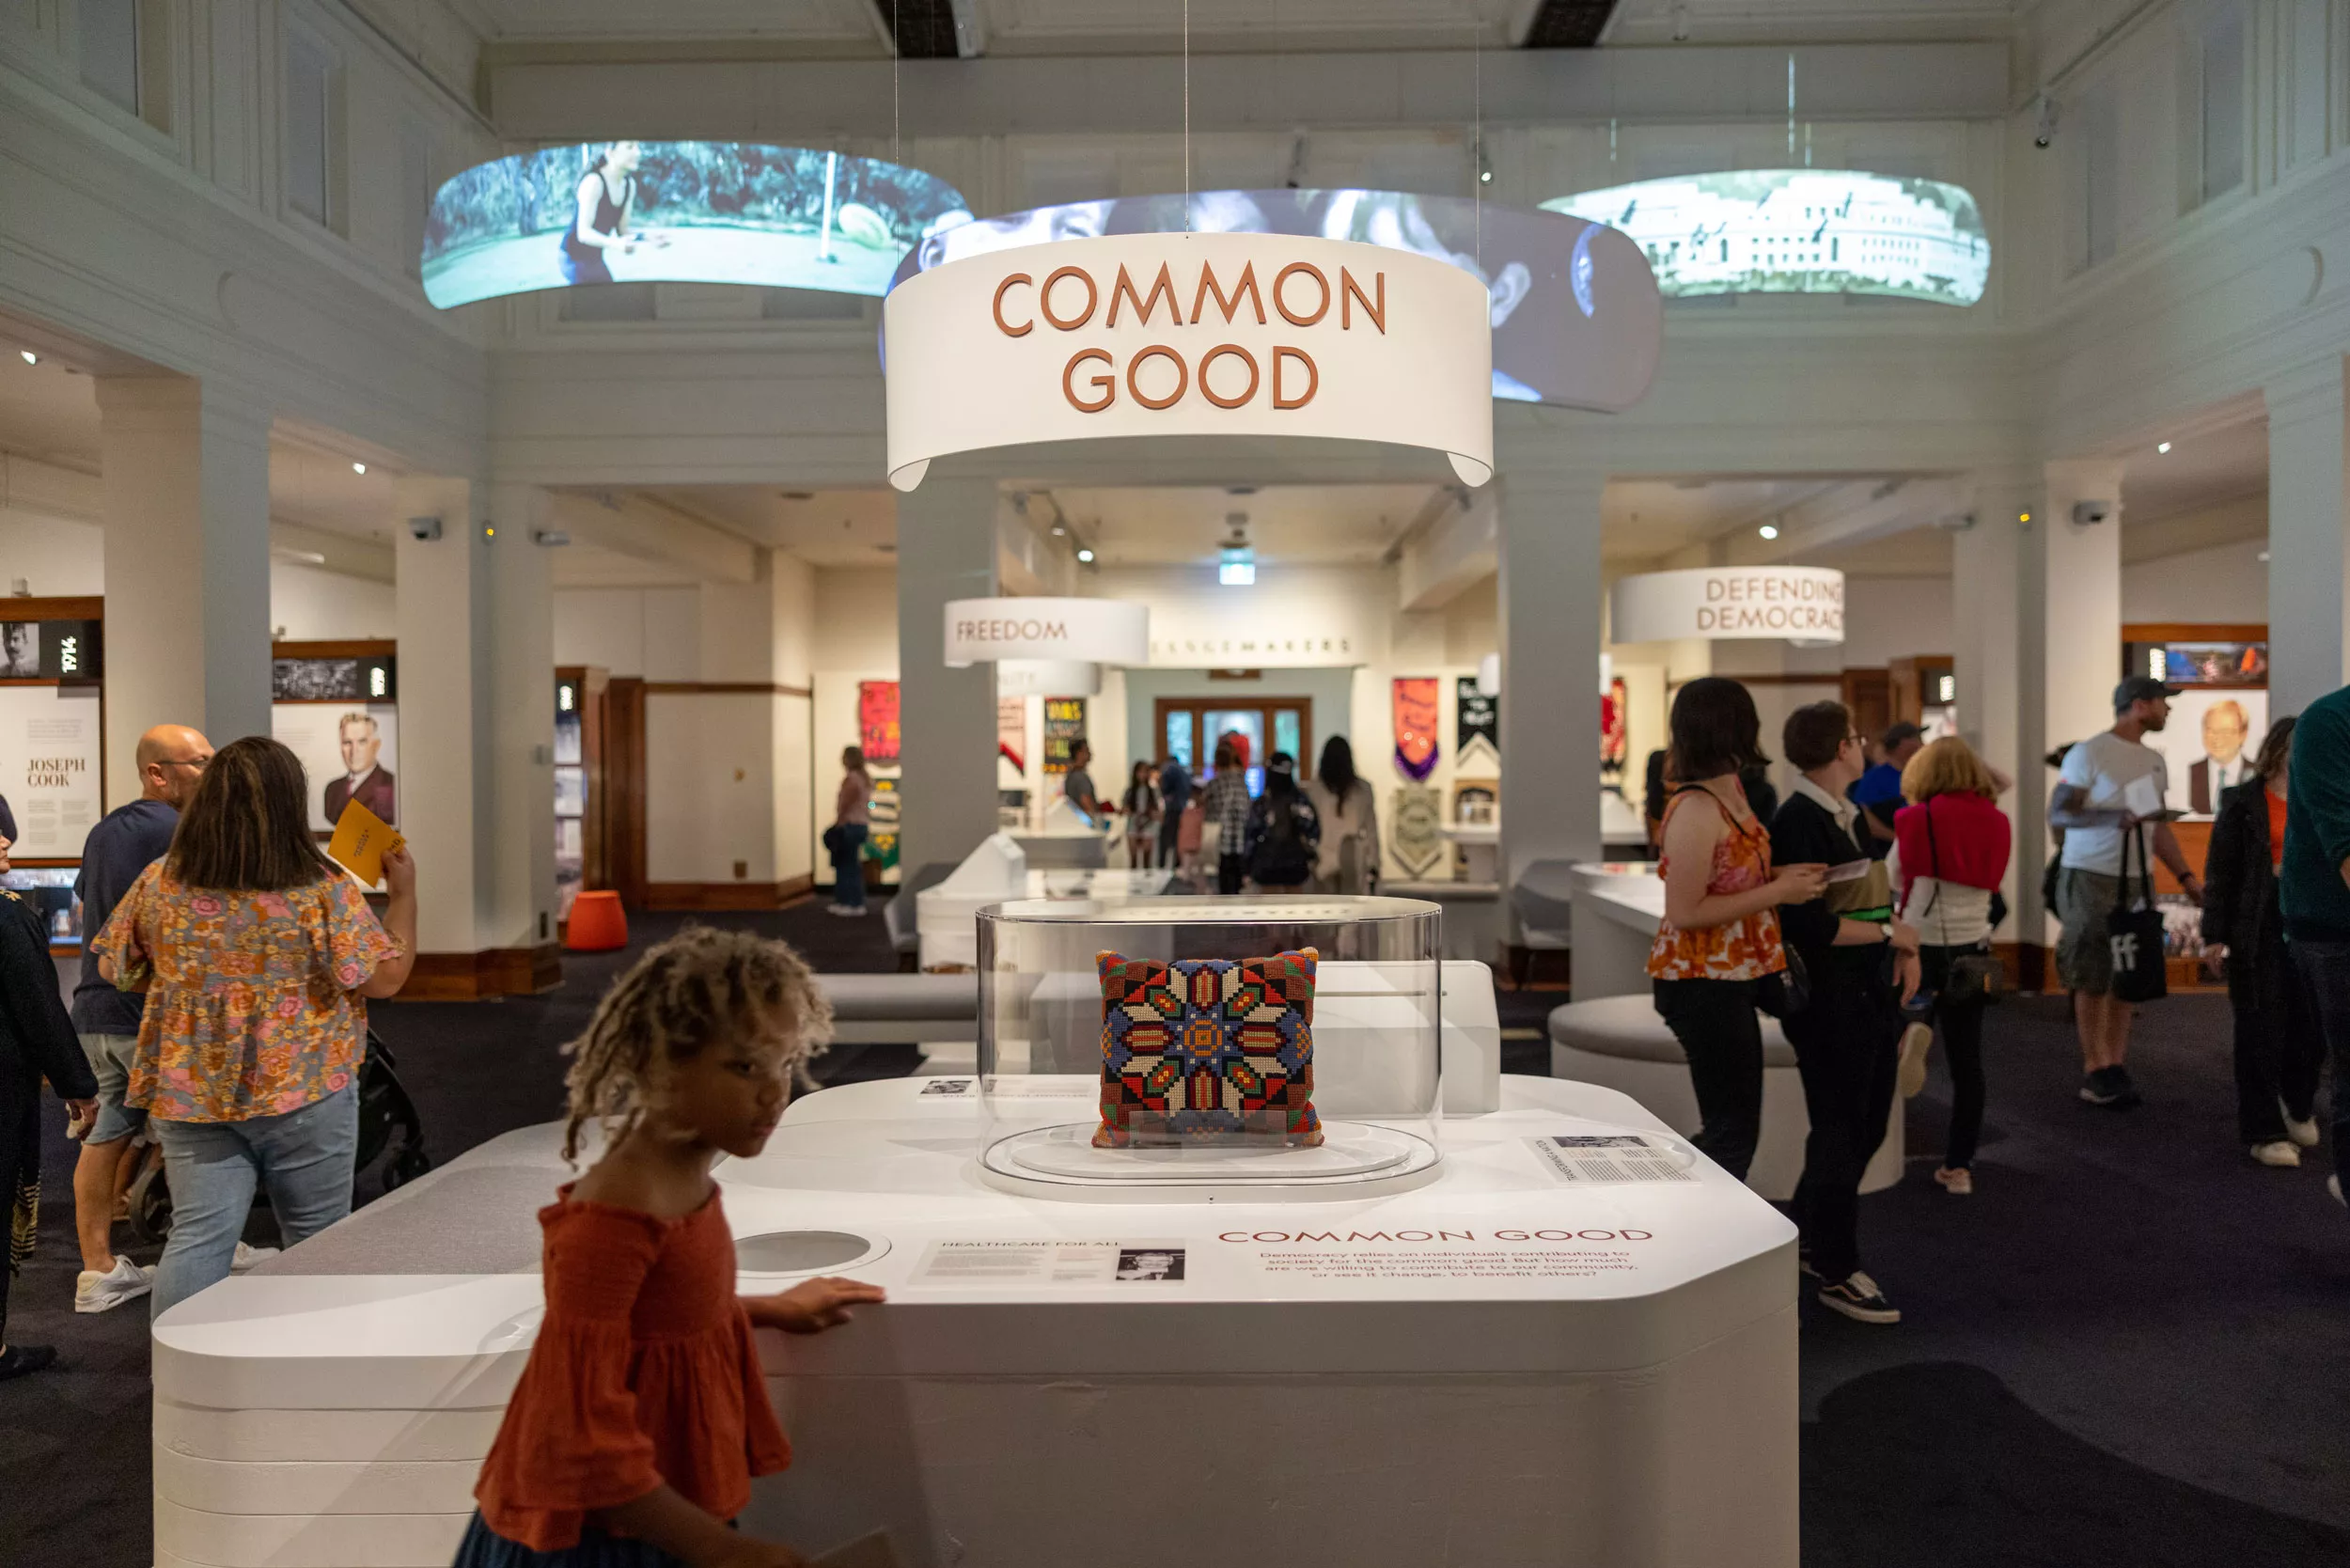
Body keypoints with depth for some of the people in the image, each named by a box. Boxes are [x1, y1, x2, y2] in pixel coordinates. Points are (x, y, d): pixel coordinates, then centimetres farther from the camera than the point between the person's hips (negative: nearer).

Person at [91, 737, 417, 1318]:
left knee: (196, 1237, 8)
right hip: (306, 1094, -3)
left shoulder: (158, 884, -2)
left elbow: (113, 967, 10)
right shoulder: (324, 890, -14)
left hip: (190, 1094, 3)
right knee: (317, 1239, 12)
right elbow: (386, 977, -10)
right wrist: (404, 894, 2)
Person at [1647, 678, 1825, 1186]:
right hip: (1703, 985, -10)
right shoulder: (1696, 808, -21)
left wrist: (1782, 875, 3)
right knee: (1733, 1131, -1)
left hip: (1730, 982, 10)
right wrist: (1778, 892, -19)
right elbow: (1685, 911, -23)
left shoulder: (1732, 790, 8)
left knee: (1733, 1128, 18)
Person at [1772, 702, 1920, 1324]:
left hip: (1873, 992, 9)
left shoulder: (1853, 815, 12)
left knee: (1867, 1125, 18)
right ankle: (1836, 1272, 16)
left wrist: (1904, 946, 4)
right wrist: (1890, 933, -14)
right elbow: (1809, 924, -23)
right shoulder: (1798, 821, -17)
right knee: (1840, 1131, 2)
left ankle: (1805, 1236, 34)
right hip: (1829, 998, -9)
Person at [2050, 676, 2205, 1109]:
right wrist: (2114, 816, -26)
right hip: (2091, 877, -7)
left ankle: (2114, 1067, 16)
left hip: (2138, 879, 7)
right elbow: (2057, 812, -12)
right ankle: (2095, 1069, 8)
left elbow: (2158, 826, 18)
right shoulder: (2089, 753, -9)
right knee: (2093, 978, -1)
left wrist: (2186, 876, 12)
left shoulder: (2154, 760, 13)